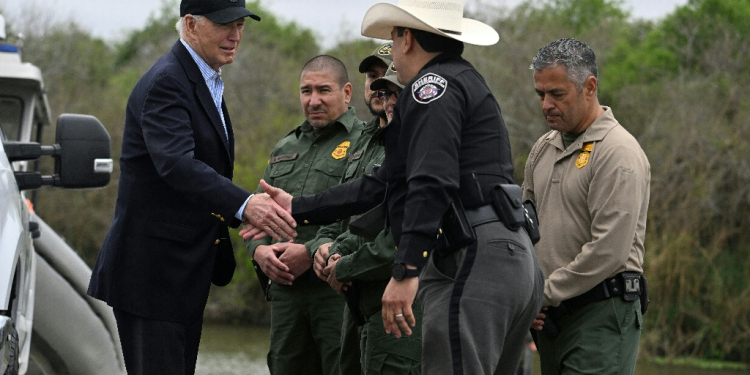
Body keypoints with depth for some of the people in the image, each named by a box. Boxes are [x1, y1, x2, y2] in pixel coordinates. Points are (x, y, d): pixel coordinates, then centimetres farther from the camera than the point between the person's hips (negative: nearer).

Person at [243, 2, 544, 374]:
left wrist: (405, 271, -24)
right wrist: (298, 208, 33)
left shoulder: (431, 87, -5)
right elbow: (385, 184, 31)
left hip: (475, 257, -10)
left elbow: (432, 183, -19)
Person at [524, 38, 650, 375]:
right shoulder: (544, 149, 16)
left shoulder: (619, 152, -11)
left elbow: (608, 252, -18)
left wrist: (545, 294, -12)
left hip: (602, 311, -8)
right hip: (551, 314, 8)